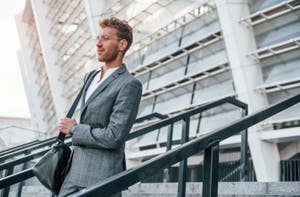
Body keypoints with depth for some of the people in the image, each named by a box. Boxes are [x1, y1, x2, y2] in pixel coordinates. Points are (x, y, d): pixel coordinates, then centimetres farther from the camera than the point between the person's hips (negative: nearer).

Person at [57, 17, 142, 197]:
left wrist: (74, 129, -10)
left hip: (101, 176, -8)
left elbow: (114, 137, -20)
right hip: (77, 171, 8)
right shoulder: (91, 77, 12)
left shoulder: (130, 85, -15)